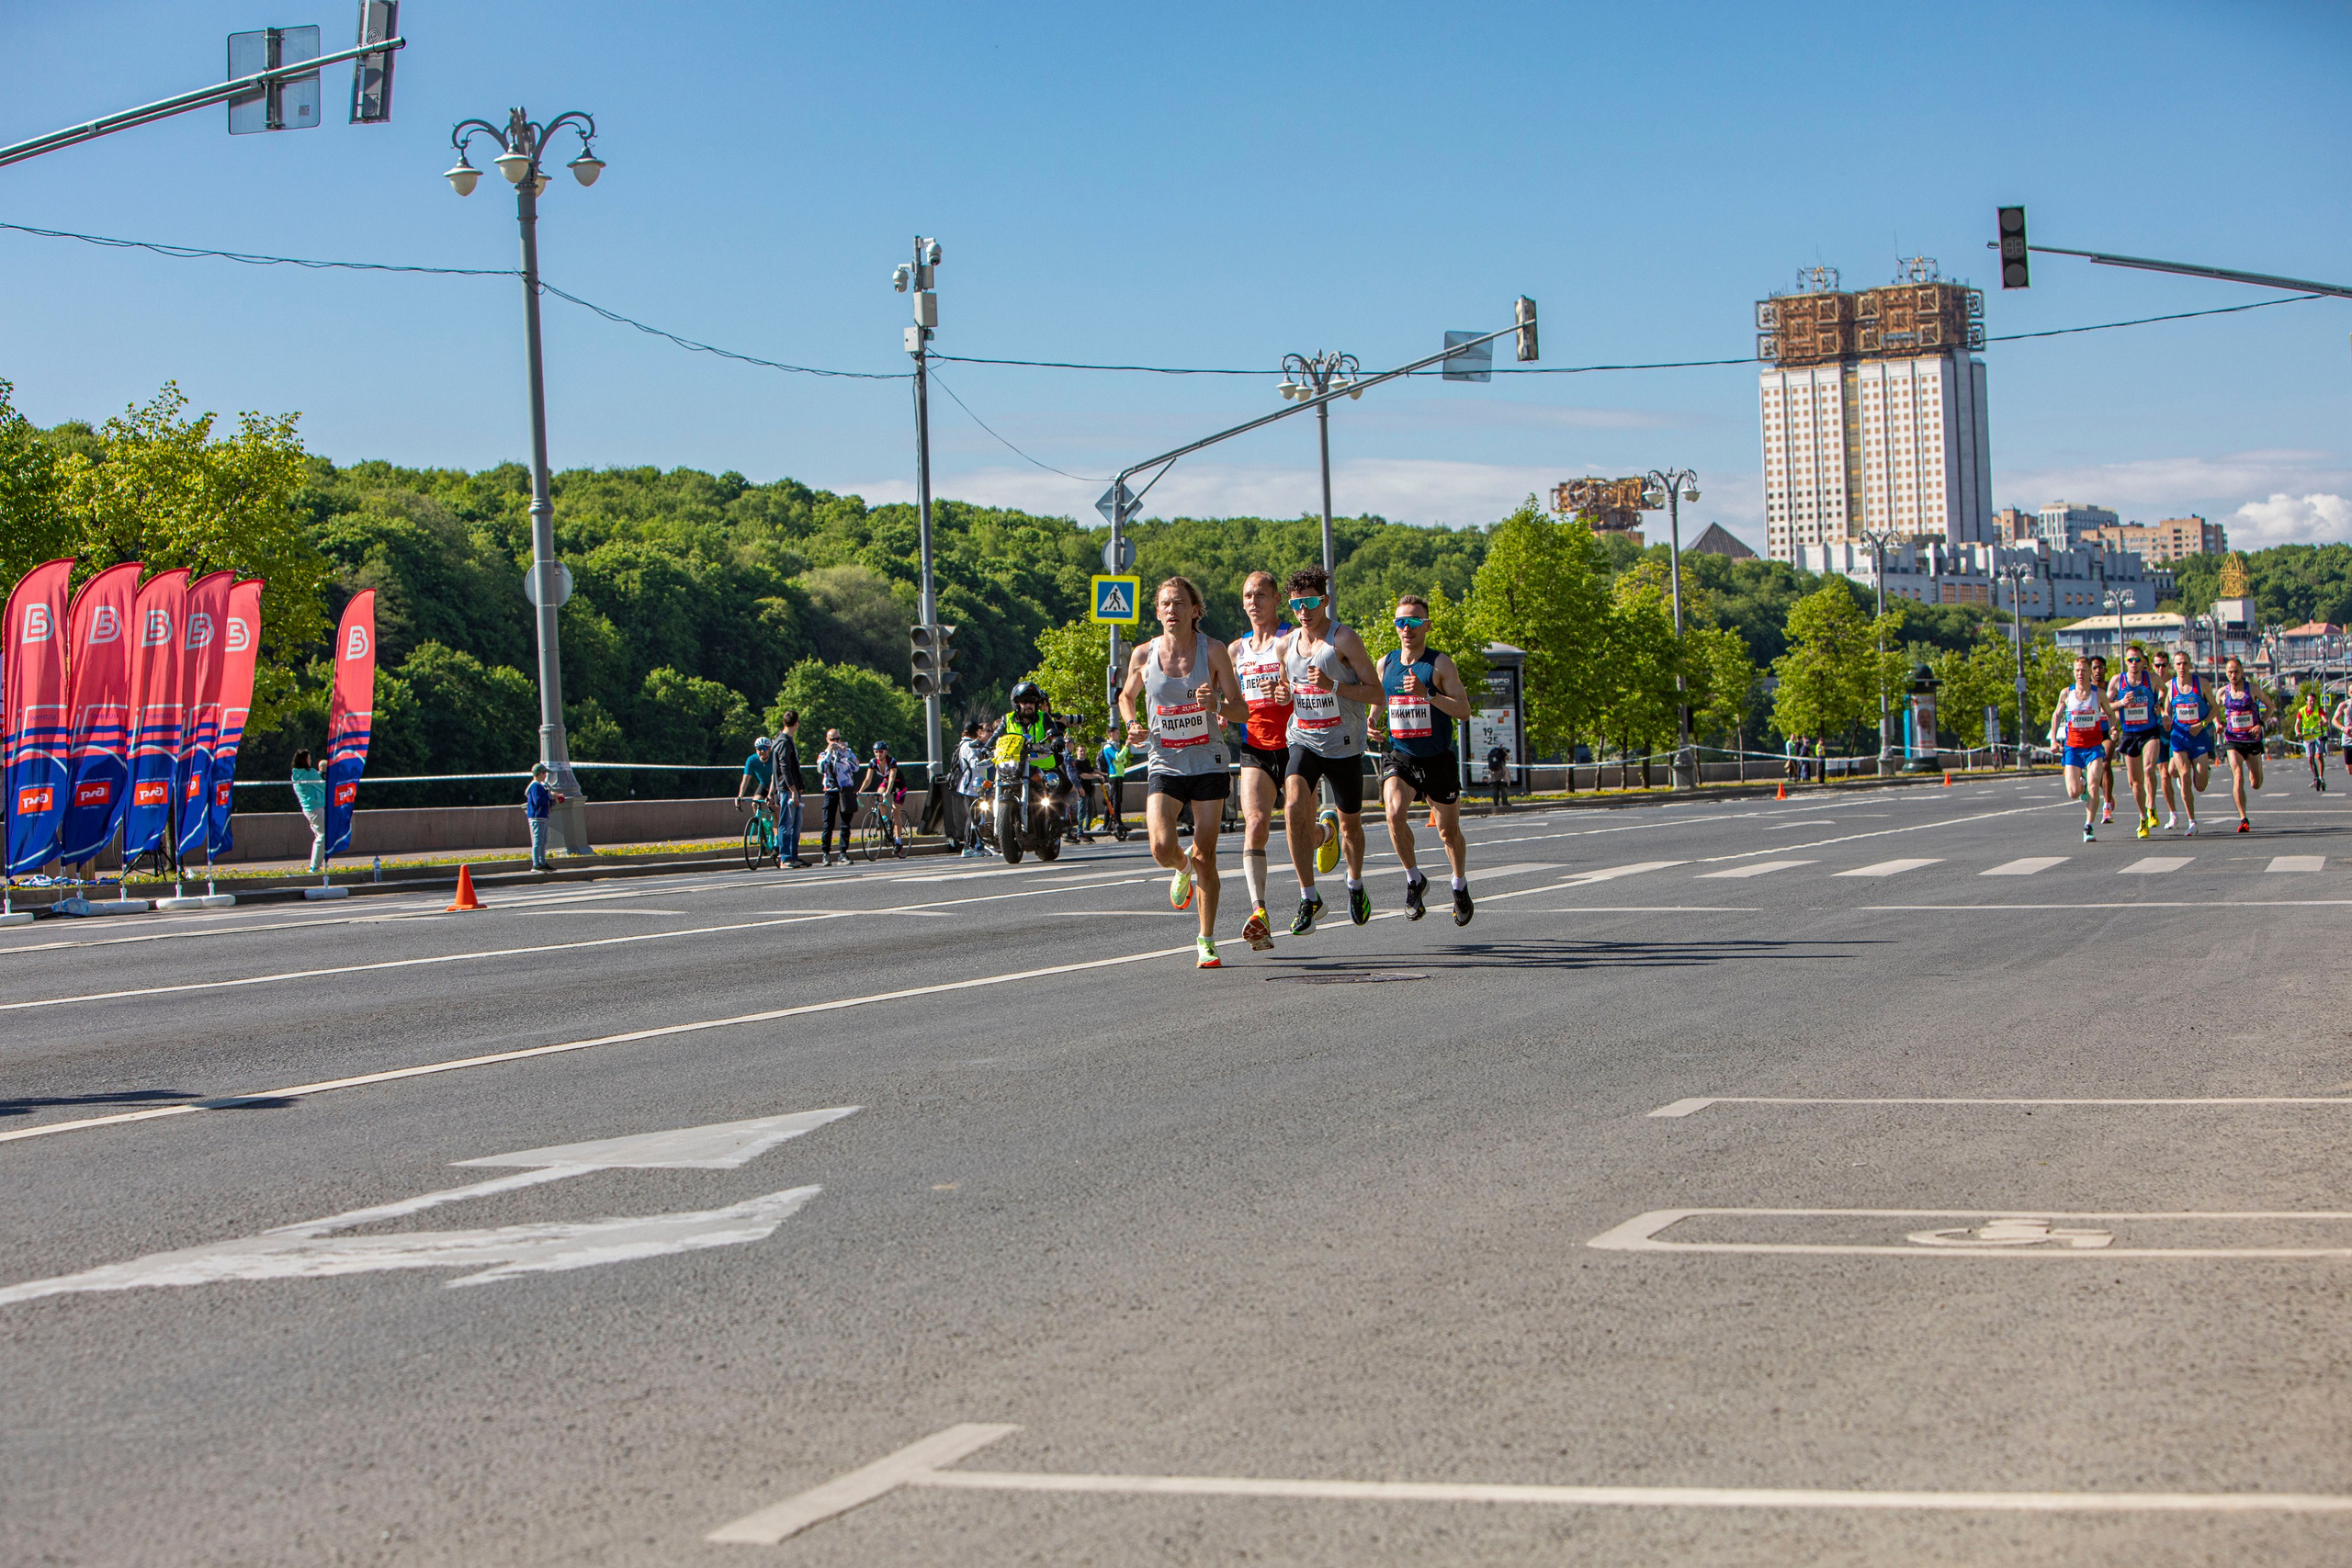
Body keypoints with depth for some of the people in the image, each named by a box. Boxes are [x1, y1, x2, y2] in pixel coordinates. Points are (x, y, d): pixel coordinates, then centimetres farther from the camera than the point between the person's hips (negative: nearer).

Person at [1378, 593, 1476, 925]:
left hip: (1438, 760, -2)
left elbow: (1464, 710, -16)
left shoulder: (1440, 664, -9)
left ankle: (1460, 886, 38)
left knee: (1448, 831, 10)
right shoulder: (1385, 664, 3)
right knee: (1395, 813, -25)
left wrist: (1427, 693, -29)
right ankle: (1414, 880, -5)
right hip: (1400, 757, 2)